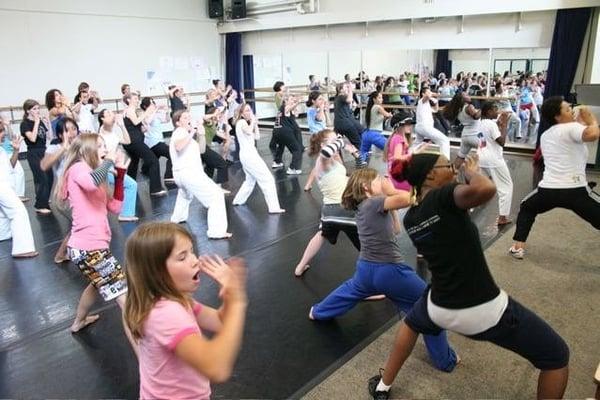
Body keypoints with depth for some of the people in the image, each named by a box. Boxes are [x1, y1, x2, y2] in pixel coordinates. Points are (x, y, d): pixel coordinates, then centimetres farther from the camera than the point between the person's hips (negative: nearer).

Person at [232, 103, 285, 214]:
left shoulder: (245, 123, 20)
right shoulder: (242, 122, -9)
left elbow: (257, 137, 16)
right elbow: (249, 132, -31)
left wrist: (255, 124, 10)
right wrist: (252, 121, -17)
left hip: (246, 155, 10)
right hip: (249, 155, -10)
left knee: (251, 180, 26)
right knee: (267, 179, -11)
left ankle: (238, 200, 34)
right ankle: (273, 207, -13)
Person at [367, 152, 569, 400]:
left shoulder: (409, 219, 3)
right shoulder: (442, 198, -18)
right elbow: (486, 189, -37)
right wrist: (472, 172, -15)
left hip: (441, 310, 6)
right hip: (485, 310, -5)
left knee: (413, 322, 40)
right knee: (556, 356, 17)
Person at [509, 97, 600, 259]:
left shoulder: (545, 136, 18)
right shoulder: (571, 128, -5)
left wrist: (579, 122, 23)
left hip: (548, 190, 6)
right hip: (575, 191, -5)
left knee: (526, 209, 32)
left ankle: (518, 247, 25)